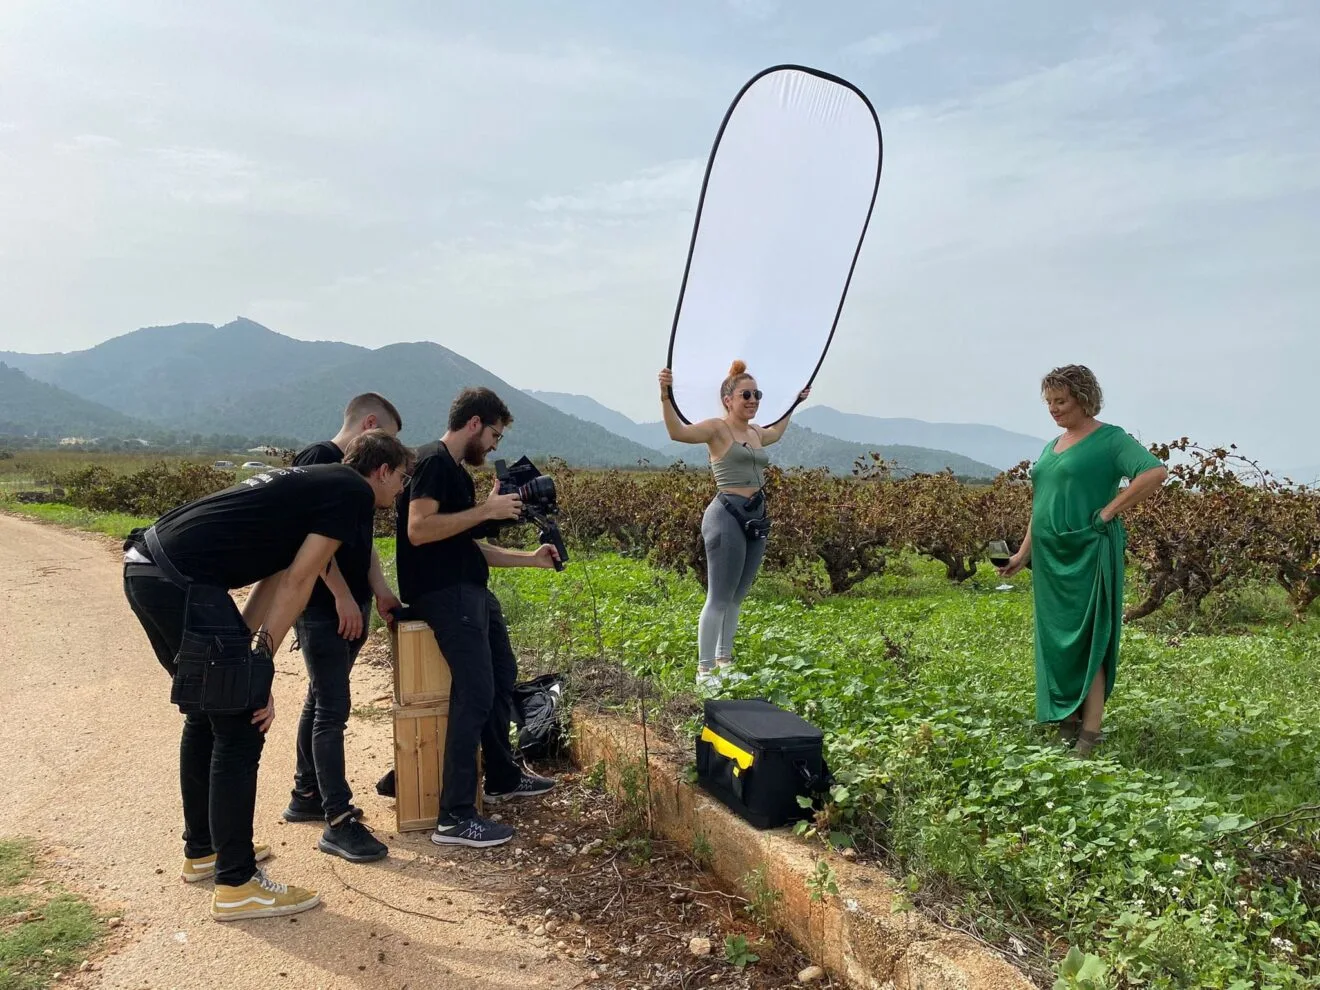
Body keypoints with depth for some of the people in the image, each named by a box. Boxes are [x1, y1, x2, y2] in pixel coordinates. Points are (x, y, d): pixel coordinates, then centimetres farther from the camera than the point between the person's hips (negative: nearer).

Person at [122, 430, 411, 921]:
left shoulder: (314, 482, 24)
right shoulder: (354, 492, -2)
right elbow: (298, 579, -9)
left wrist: (238, 650, 15)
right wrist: (260, 664, -8)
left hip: (146, 568, 10)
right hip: (182, 581, -10)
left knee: (208, 714, 22)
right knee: (241, 727, -2)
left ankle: (203, 849, 36)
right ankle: (237, 885, 6)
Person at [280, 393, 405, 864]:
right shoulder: (318, 460, -12)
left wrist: (379, 590, 10)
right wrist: (343, 595, -21)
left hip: (350, 607, 9)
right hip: (322, 608, -9)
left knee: (320, 701, 18)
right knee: (332, 709, -8)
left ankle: (305, 795, 30)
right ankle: (339, 821, -5)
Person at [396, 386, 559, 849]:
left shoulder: (456, 470, 19)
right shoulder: (433, 461, -11)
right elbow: (418, 530, -24)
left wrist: (529, 558, 18)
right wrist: (487, 510, -19)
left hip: (470, 591, 11)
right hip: (444, 593, -11)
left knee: (503, 677, 20)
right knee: (476, 693, -15)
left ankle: (502, 777, 36)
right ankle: (455, 817, -10)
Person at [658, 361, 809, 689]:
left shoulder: (755, 433, 17)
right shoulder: (717, 428, -6)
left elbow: (776, 433, 43)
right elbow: (677, 432, -25)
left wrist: (794, 404, 47)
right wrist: (665, 396, -37)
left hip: (757, 519, 8)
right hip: (727, 517, -8)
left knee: (736, 598, 14)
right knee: (719, 598, -7)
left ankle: (724, 662, 26)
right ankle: (704, 671, 0)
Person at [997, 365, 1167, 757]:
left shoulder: (1110, 438, -6)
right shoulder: (1051, 446, 17)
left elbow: (1156, 473, -21)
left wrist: (1108, 512, -18)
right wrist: (1023, 553, 14)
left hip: (1089, 555, -8)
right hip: (1051, 558, 8)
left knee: (1088, 642, -6)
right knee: (1057, 640, 10)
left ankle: (1089, 736, -3)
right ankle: (1067, 724, 19)